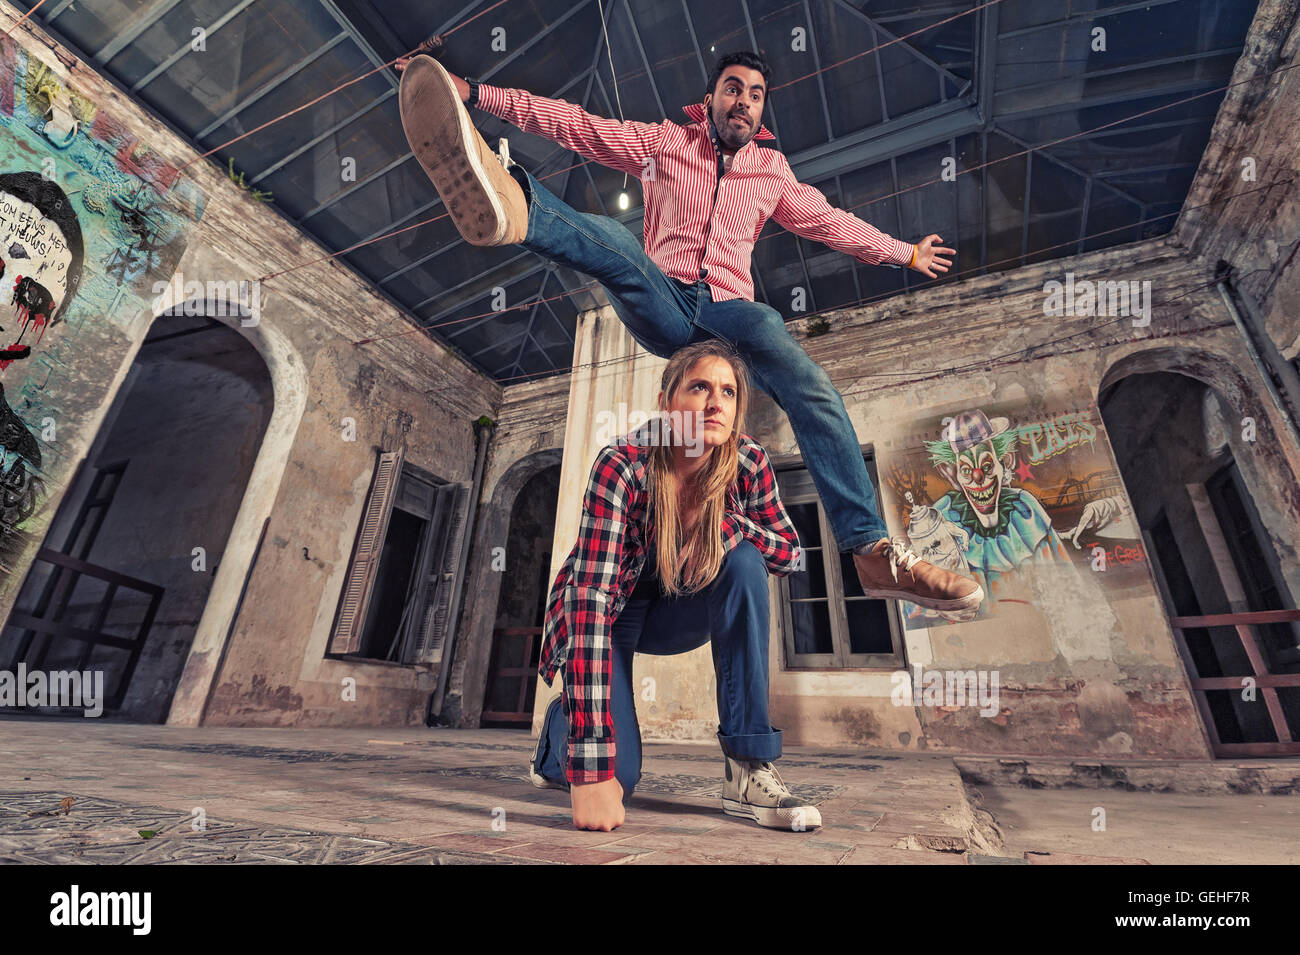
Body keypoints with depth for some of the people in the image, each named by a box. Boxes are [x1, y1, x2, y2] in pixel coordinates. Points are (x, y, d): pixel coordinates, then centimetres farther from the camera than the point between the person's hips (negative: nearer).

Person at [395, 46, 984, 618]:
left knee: (810, 385, -26)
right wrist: (479, 94, 10)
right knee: (611, 239, -30)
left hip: (730, 309, 1)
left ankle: (874, 551, -31)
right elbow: (576, 125, 14)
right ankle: (507, 202, -62)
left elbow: (830, 222, 33)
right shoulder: (664, 142, 19)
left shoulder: (771, 170, 26)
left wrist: (906, 254, 39)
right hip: (663, 306, 0)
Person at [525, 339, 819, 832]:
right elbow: (591, 598, -36)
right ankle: (560, 726, 21)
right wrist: (592, 764, -38)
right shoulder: (621, 465, -31)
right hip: (611, 609, -3)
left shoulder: (748, 462, -18)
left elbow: (790, 552, -7)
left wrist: (724, 521, -30)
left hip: (675, 612, 4)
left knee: (745, 564, -26)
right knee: (616, 774, -18)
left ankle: (748, 769, -15)